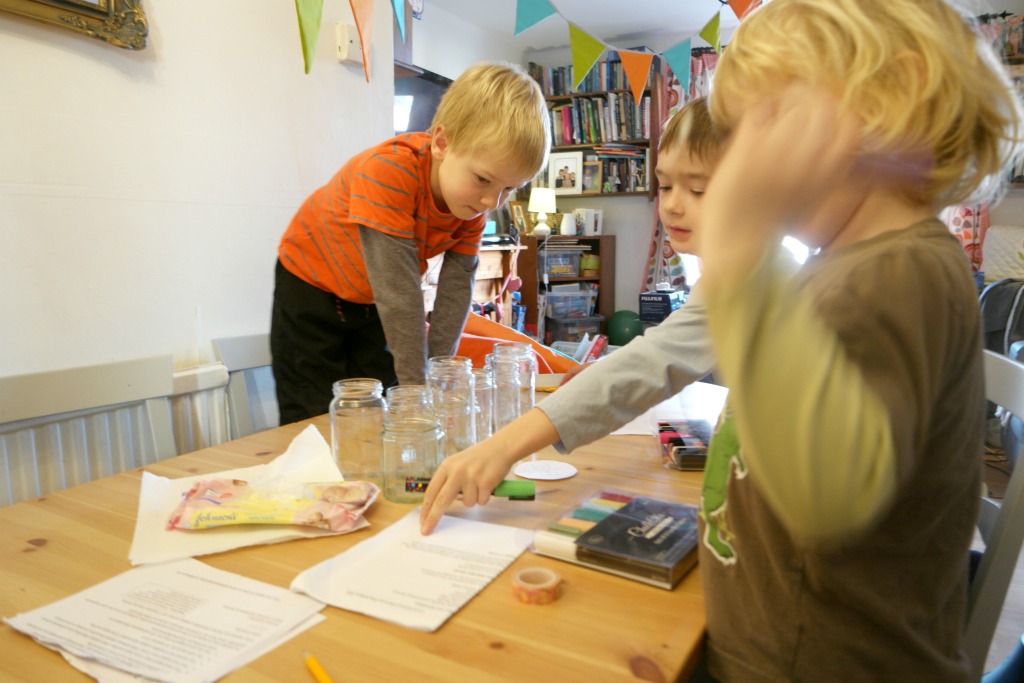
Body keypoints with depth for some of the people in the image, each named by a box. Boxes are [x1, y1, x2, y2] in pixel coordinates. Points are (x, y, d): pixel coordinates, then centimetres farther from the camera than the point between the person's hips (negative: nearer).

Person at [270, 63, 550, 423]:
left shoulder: (475, 202, -17)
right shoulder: (388, 170, -36)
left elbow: (456, 287, -16)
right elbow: (399, 290, -37)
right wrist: (416, 387, -35)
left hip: (375, 301, 5)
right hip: (310, 286, -5)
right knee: (316, 422, -2)